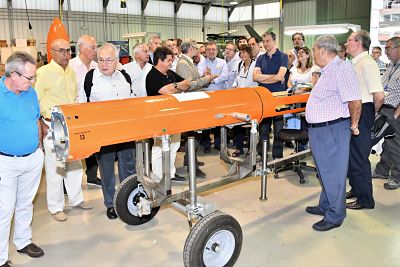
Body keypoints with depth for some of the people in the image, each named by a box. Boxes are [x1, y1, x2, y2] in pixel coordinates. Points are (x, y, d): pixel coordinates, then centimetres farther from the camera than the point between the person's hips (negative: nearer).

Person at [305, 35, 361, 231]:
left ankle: (334, 216, 13)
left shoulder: (342, 69, -18)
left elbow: (355, 101, -21)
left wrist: (353, 125, -10)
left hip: (333, 130, -10)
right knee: (325, 170, 20)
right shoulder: (327, 71, 15)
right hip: (318, 130, 10)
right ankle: (325, 206, 36)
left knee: (333, 173, 0)